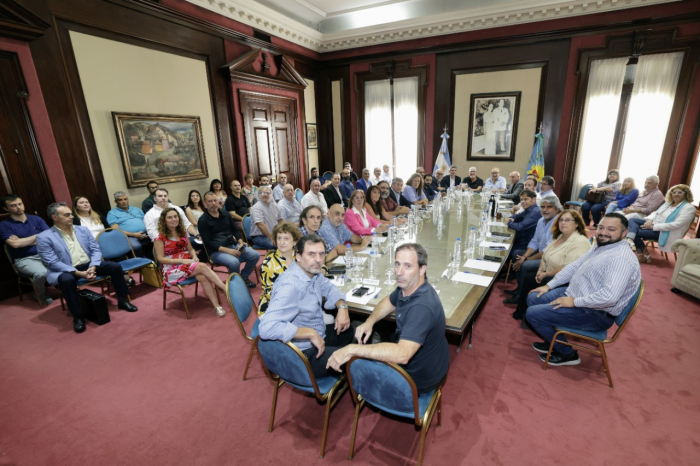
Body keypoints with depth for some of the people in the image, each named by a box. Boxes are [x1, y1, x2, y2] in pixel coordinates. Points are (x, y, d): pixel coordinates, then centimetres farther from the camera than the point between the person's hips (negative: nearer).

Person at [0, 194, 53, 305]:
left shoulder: (36, 219, 11)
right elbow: (15, 244, -13)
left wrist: (24, 241, -5)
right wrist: (36, 236, -1)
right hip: (24, 259, -3)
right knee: (41, 273, -34)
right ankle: (41, 295, 0)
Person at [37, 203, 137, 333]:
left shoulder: (83, 229, 8)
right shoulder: (44, 237, -6)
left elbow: (96, 249, 3)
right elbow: (53, 262, -14)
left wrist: (93, 267, -16)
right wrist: (78, 273, -24)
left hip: (89, 265, 4)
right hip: (65, 270, -4)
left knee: (116, 267, -16)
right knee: (66, 280, -38)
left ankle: (122, 300, 0)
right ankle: (78, 317, -21)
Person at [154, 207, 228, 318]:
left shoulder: (182, 233, 13)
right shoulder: (160, 237, -3)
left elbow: (191, 249, 16)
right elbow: (161, 258, -8)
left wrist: (194, 257, -7)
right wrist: (181, 260, -18)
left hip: (187, 263, 5)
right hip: (171, 268, -4)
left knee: (203, 277, -30)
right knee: (202, 266, -31)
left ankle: (217, 306, -34)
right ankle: (226, 289, -30)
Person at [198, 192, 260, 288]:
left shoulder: (225, 214, 14)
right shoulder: (203, 220, -3)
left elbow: (236, 230, 17)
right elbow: (208, 242, -10)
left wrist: (240, 243, -4)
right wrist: (227, 250, -20)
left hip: (233, 245, 6)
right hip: (216, 251, -6)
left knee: (255, 255, -14)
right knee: (234, 262, -34)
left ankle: (243, 277, 8)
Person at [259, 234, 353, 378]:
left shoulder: (311, 271, -5)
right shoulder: (289, 286, -31)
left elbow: (328, 287, 13)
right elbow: (267, 328, -39)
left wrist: (342, 306, -7)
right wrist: (311, 333, -33)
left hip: (318, 336, 9)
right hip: (305, 354, -9)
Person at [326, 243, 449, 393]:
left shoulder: (422, 307, -38)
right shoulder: (408, 286, -10)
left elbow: (402, 355, -48)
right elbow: (389, 302, 10)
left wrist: (352, 349, -43)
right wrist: (369, 322, -8)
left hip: (419, 377, -7)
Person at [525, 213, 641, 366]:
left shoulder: (621, 258, -26)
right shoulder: (601, 246, 6)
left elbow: (610, 296, -35)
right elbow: (575, 266, 14)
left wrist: (574, 302, -23)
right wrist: (549, 285, 9)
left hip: (595, 314, -10)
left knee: (533, 314, -15)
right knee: (533, 298, 12)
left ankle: (567, 353, 8)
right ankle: (554, 341, 25)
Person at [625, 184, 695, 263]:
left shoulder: (689, 208, -11)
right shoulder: (668, 202, 14)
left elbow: (676, 224, -21)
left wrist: (654, 226, -23)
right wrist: (650, 219, -8)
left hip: (666, 233, -8)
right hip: (654, 224, 8)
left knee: (636, 232, -22)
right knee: (633, 220, -12)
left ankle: (645, 253, -4)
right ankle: (630, 240, -36)